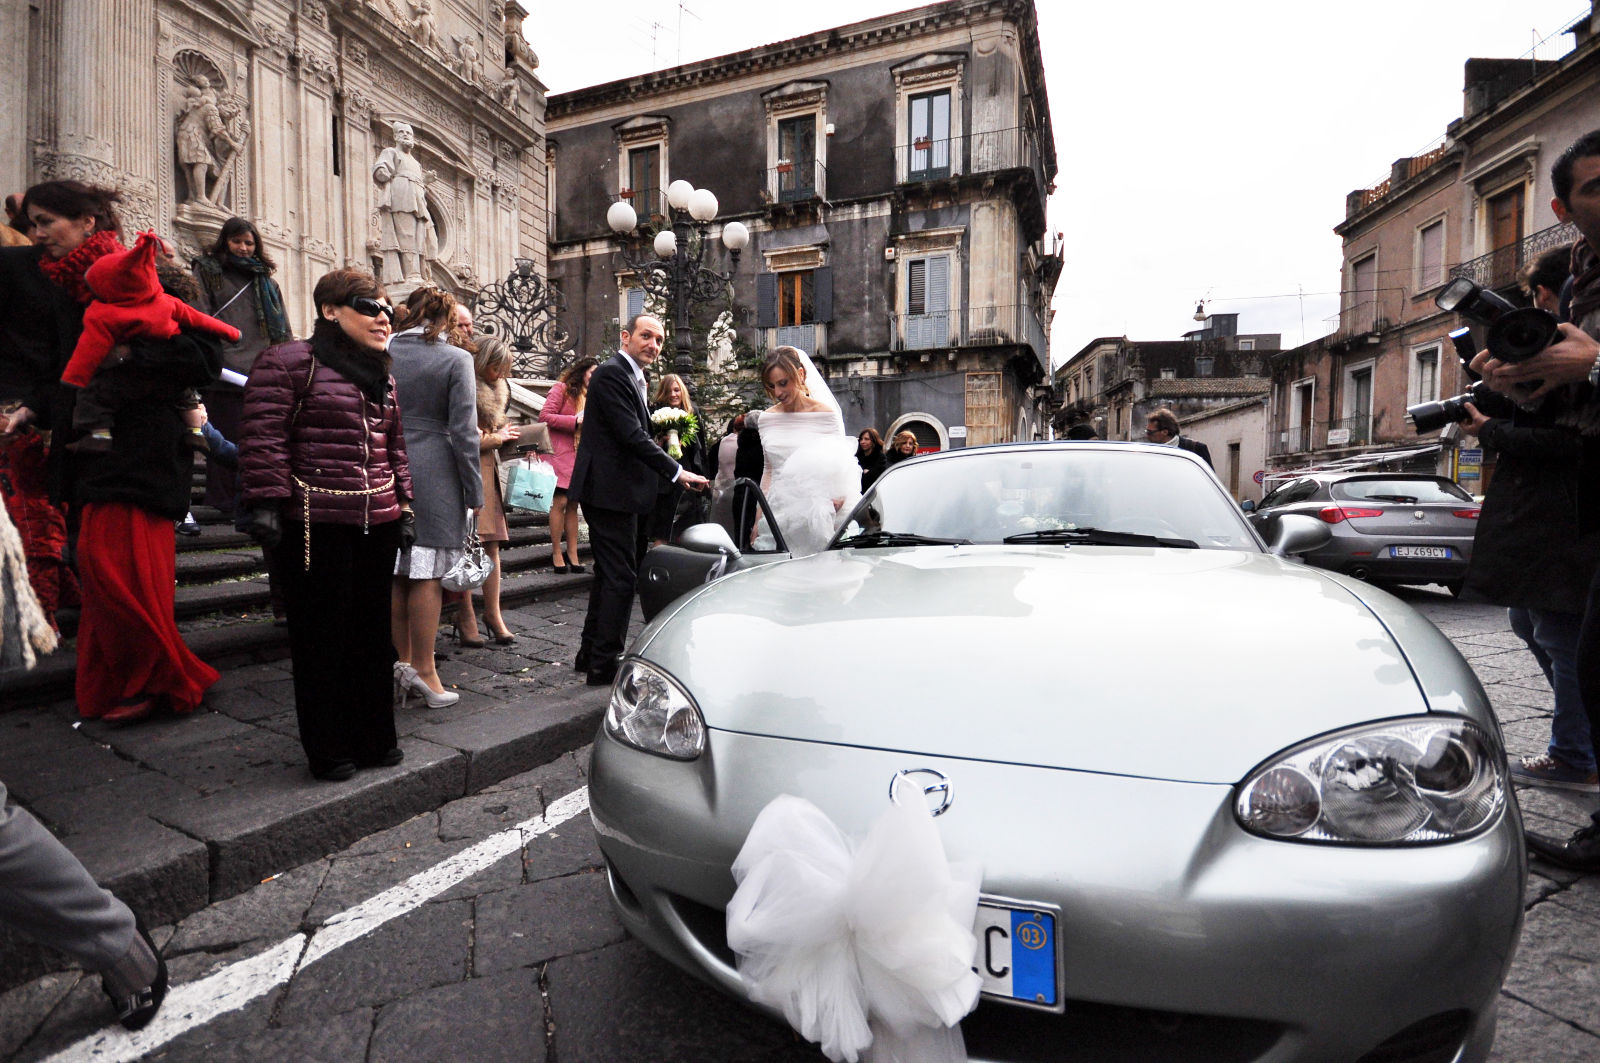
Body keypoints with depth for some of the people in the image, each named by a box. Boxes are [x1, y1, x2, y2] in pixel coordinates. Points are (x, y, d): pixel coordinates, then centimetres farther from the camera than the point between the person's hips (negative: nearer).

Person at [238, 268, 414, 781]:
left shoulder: (382, 378, 18)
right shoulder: (290, 362, -5)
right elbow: (263, 437, -11)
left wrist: (404, 507, 16)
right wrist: (264, 504, -16)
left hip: (377, 525, 7)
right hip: (316, 526, -7)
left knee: (373, 632, 13)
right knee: (321, 636, 2)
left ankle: (373, 738, 27)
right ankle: (328, 750, 17)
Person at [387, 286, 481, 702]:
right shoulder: (456, 359, -7)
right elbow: (463, 431, -10)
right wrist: (474, 492, -5)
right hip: (434, 476, -4)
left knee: (396, 573, 13)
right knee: (427, 577, 1)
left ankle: (402, 662, 23)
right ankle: (423, 671, 7)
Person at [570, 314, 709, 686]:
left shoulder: (632, 377, 19)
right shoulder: (612, 374, -14)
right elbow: (632, 436, -22)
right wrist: (677, 472, -19)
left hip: (615, 491, 11)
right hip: (610, 491, -11)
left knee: (609, 575, 18)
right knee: (620, 577, -6)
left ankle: (590, 655, 30)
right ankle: (604, 666, 3)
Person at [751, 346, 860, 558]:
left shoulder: (827, 414, -1)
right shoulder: (766, 419, 10)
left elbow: (840, 465, 4)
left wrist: (839, 496, -17)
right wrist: (757, 521, 14)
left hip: (814, 515, -3)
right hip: (777, 513, 3)